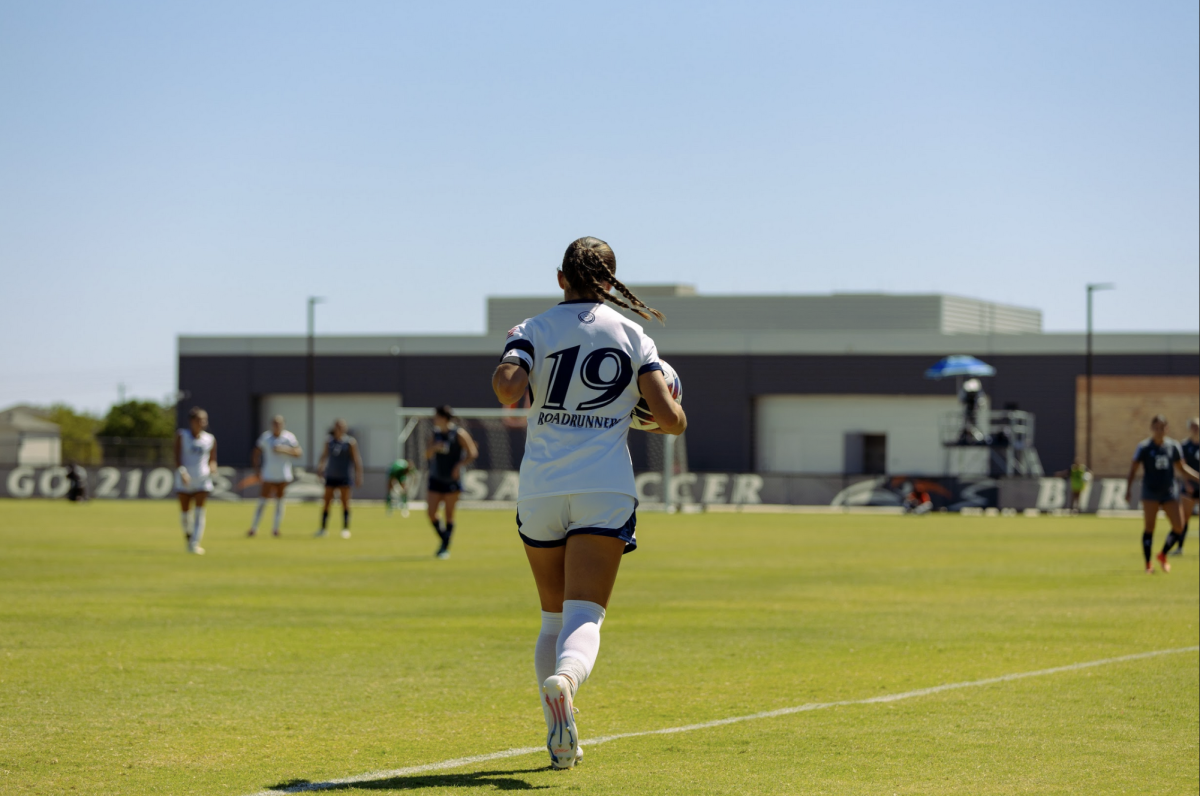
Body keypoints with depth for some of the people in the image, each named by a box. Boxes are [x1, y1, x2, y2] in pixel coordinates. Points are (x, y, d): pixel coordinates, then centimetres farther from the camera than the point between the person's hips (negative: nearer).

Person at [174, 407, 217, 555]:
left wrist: (212, 467, -10)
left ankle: (194, 544, -13)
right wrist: (182, 472, -25)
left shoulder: (210, 439, 6)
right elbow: (177, 456, -9)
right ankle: (188, 533, 34)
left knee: (199, 513, -12)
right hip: (184, 481, -1)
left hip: (203, 480, 1)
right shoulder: (181, 436, -1)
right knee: (184, 514, 4)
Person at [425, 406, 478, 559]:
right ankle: (444, 540, 15)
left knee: (449, 514, 0)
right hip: (436, 479, 5)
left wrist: (460, 465, -22)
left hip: (452, 479, -5)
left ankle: (446, 548, 8)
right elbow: (427, 455, 10)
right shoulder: (436, 433, 8)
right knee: (431, 512, -5)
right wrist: (433, 448, -12)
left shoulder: (459, 434, -8)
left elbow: (473, 453, -8)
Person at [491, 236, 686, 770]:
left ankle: (560, 739, 15)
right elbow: (671, 419, -1)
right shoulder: (633, 336, 7)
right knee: (584, 617, -10)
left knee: (553, 617, 18)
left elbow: (507, 388, -16)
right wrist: (664, 422, 22)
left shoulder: (534, 331, 3)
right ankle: (566, 679, -43)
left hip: (540, 489, 1)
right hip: (605, 490, -1)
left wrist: (507, 362, 6)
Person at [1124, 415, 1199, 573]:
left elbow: (1181, 468, 16)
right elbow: (1133, 470, -1)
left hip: (1169, 492, 3)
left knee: (1178, 528, -4)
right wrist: (1128, 489, -13)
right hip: (1150, 492, -3)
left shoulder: (1173, 446, 6)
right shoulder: (1144, 447, -3)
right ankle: (1148, 564, 3)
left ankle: (1163, 555, 20)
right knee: (1149, 528, -7)